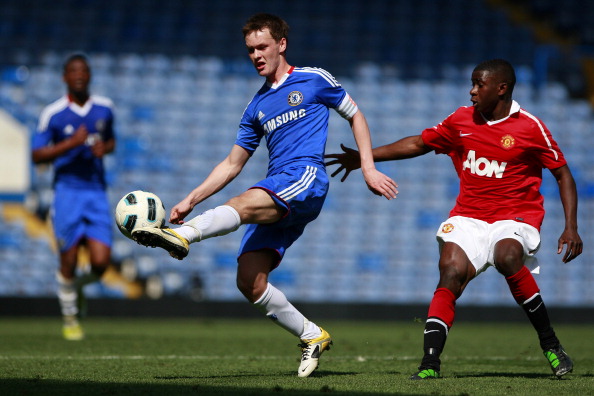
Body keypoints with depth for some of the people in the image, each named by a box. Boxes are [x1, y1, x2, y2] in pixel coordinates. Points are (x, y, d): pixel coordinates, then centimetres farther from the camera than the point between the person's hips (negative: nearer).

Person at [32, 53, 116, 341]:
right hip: (67, 190, -2)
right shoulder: (52, 114, -5)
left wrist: (104, 148, -1)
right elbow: (37, 155, -6)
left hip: (96, 192, 3)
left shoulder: (105, 108, 6)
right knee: (69, 261, -2)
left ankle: (79, 285, 26)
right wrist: (71, 144, -18)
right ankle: (70, 317, 20)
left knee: (100, 263, -10)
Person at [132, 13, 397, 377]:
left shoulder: (313, 80, 11)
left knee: (246, 204, -35)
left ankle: (182, 235, -56)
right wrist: (191, 201, 17)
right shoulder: (257, 107, 24)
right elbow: (232, 164, 27)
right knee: (249, 281, -8)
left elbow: (356, 116, 17)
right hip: (275, 199, 6)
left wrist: (368, 169, 6)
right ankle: (312, 336, 5)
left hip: (306, 177, -6)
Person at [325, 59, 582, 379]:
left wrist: (571, 228, -8)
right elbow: (418, 143, 19)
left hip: (516, 216, -4)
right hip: (469, 217, 4)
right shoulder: (461, 120, 7)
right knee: (451, 271, -21)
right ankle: (430, 363, -26)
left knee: (507, 256, -34)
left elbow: (563, 174, 1)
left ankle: (550, 344, -18)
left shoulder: (530, 127, -5)